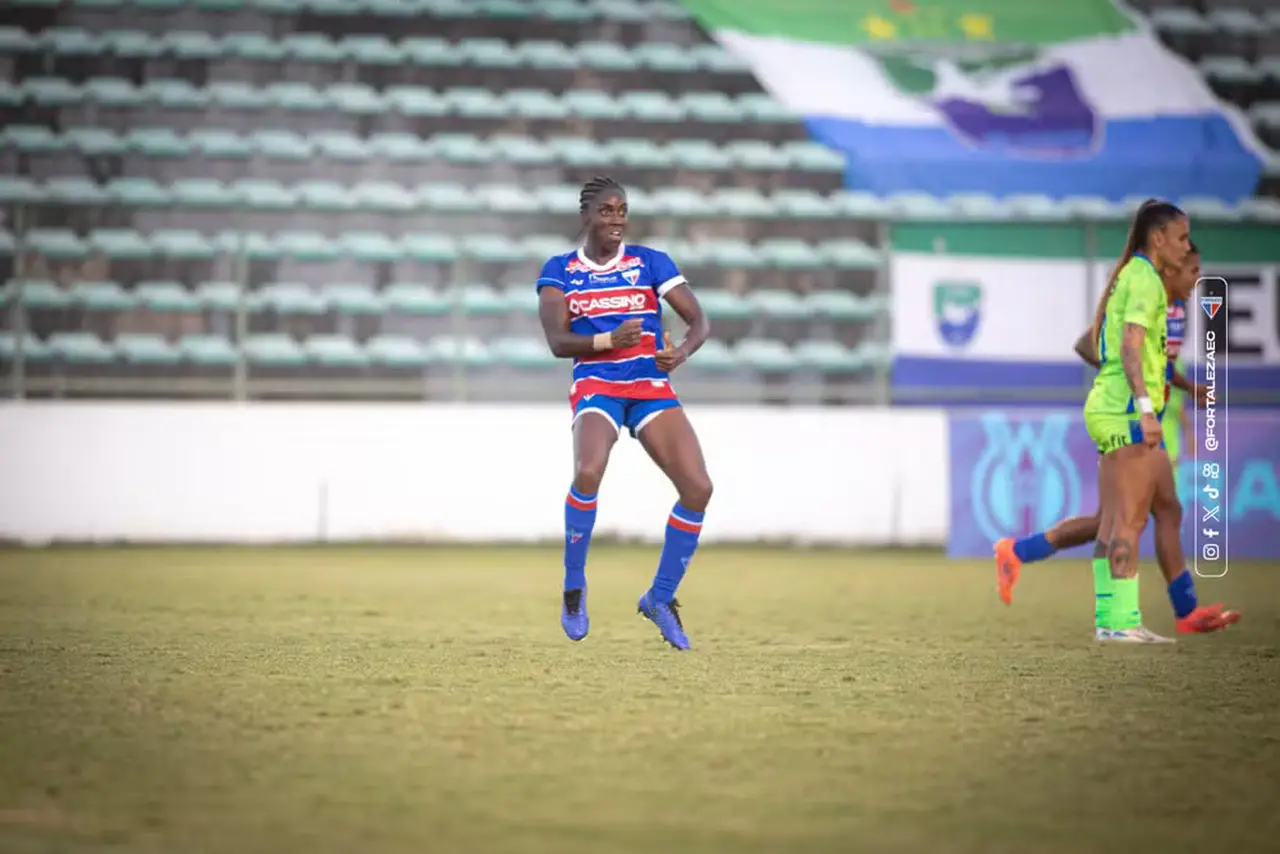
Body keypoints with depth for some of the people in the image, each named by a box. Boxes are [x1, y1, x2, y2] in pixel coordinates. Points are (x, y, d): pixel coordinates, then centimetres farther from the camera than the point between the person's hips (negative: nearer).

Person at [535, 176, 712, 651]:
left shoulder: (650, 262, 6)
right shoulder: (559, 270, 4)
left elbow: (700, 320, 1)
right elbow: (558, 342, -7)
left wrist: (682, 351, -21)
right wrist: (609, 340, -24)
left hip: (652, 387, 3)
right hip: (595, 386, -2)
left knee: (698, 487, -14)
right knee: (589, 471, -32)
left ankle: (661, 598, 5)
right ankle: (574, 585, -10)